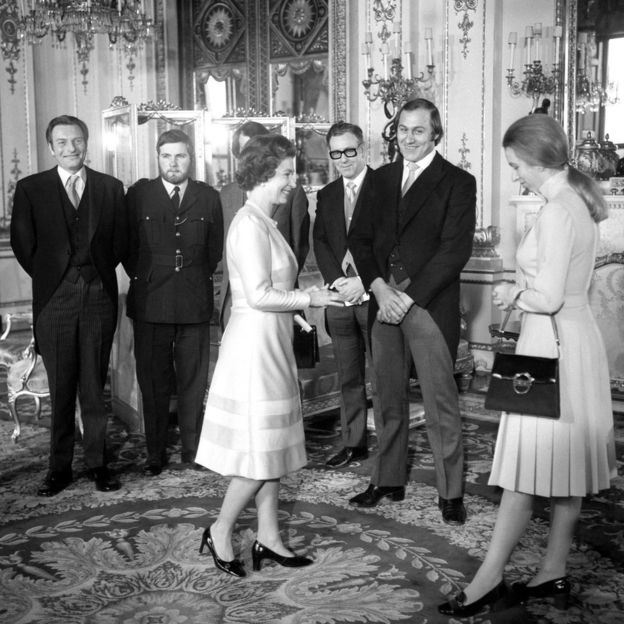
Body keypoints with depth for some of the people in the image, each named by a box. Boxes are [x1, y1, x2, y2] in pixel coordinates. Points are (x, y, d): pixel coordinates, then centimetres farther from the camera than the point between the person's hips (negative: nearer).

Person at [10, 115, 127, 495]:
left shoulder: (111, 188, 8)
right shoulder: (30, 189, 5)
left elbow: (120, 243, 9)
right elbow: (23, 244, 4)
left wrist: (97, 274, 5)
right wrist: (49, 278, 4)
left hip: (99, 296, 1)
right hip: (55, 300, -1)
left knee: (94, 386, 7)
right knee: (60, 389, 5)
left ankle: (98, 463, 17)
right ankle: (60, 467, 15)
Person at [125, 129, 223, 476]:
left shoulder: (209, 197, 8)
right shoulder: (138, 194, 6)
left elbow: (215, 249, 13)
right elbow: (127, 246, 9)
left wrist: (198, 278, 8)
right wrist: (143, 278, 5)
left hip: (195, 302, 1)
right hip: (150, 302, 0)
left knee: (194, 382, 5)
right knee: (153, 382, 4)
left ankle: (193, 451, 17)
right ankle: (156, 454, 15)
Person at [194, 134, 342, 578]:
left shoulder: (263, 223, 14)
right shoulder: (249, 225, -16)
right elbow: (258, 295, -22)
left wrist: (298, 302, 10)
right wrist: (309, 299, -14)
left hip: (271, 346, 10)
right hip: (254, 345, -10)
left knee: (271, 445, 13)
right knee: (259, 450, -1)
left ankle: (269, 538, 22)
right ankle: (220, 533, 16)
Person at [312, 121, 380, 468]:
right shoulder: (326, 195, 16)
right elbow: (320, 242, 8)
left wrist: (364, 281, -15)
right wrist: (337, 280, -7)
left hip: (374, 295, -5)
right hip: (339, 297, 5)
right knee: (348, 378, 11)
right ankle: (353, 443, 20)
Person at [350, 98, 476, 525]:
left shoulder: (457, 183, -2)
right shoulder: (383, 178, 14)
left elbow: (455, 250, -10)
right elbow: (362, 238, 11)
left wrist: (408, 297, -14)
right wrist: (379, 287, -6)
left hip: (430, 305, -5)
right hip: (385, 302, 5)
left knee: (441, 402, -1)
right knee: (390, 399, 12)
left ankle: (451, 493, 11)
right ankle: (388, 481, 25)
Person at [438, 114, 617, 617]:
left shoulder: (557, 212, -18)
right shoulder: (577, 201, 10)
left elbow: (549, 298, -22)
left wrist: (512, 292, -4)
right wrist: (523, 288, 5)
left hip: (553, 345, -10)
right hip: (576, 337, 10)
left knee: (527, 471, -1)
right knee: (563, 469, 14)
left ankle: (489, 580, 10)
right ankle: (553, 575, 25)